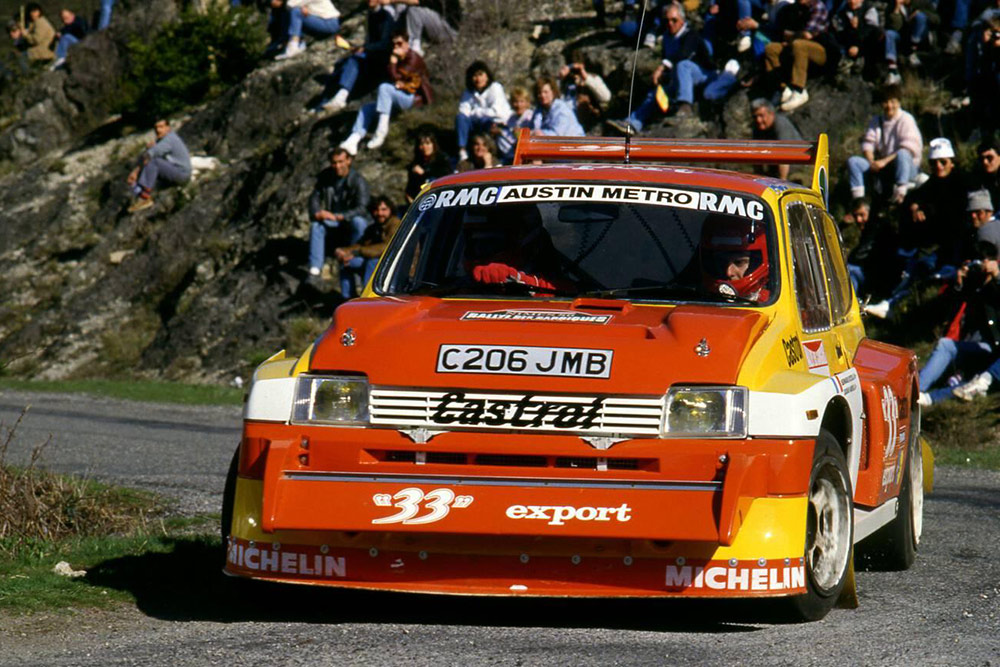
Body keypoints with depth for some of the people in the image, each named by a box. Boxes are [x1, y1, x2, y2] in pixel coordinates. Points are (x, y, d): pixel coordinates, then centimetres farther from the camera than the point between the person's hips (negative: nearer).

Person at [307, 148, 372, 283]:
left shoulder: (358, 181, -16)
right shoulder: (325, 176, -1)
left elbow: (361, 209, -25)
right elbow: (315, 198, 3)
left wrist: (337, 216, -36)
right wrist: (316, 213, -21)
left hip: (351, 219, -3)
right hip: (333, 221, 3)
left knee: (358, 223, -37)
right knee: (316, 225, -27)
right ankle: (315, 270, -32)